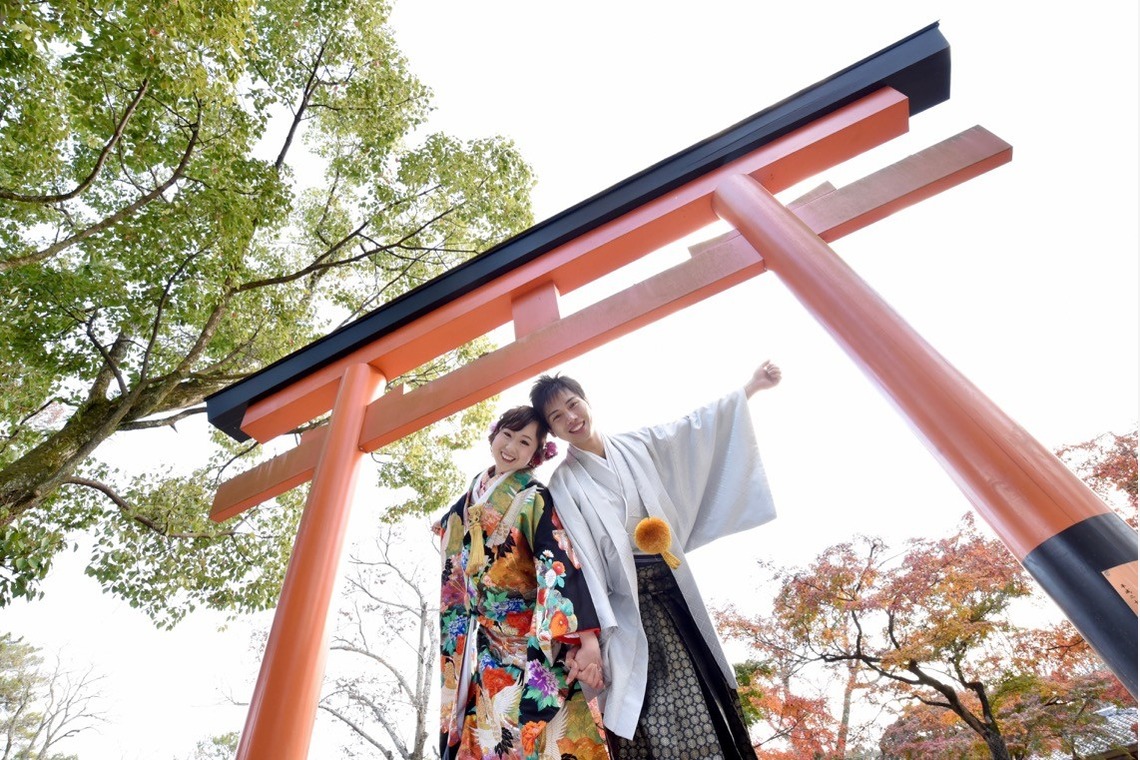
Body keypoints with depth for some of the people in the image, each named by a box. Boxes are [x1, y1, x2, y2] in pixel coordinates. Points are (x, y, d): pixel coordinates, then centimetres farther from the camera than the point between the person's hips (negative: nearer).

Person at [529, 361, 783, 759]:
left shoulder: (637, 445, 5)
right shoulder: (564, 483, -6)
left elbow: (697, 428, 11)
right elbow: (579, 560, -13)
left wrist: (751, 386, 12)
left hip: (673, 591, 4)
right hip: (623, 606, -4)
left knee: (701, 709, 10)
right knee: (651, 727, 0)